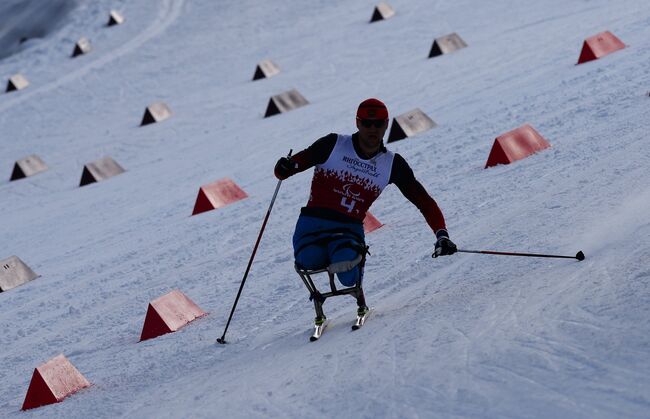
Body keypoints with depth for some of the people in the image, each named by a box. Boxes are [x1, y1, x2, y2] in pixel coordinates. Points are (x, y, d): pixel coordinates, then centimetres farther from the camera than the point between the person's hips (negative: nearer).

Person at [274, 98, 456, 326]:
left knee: (348, 275, -31)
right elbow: (297, 162, 1)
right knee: (309, 262, -35)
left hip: (349, 229, 1)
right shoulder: (333, 145, 0)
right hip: (313, 224, -1)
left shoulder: (392, 164, 7)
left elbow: (424, 201, 10)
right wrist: (285, 167, -24)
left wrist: (441, 234, -3)